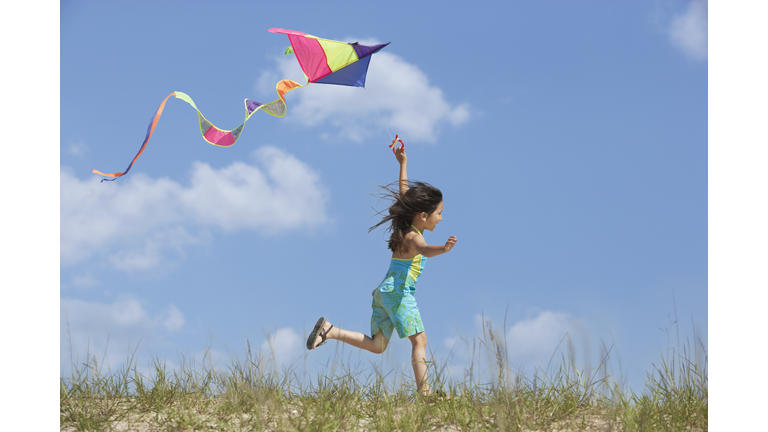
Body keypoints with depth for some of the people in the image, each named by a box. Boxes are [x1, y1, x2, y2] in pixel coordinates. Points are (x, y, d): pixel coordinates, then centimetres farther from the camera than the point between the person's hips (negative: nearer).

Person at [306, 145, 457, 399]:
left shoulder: (404, 225, 13)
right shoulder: (413, 237, -13)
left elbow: (404, 194, 27)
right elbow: (424, 250, -38)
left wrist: (403, 164, 36)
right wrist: (443, 249, -58)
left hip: (384, 292, 10)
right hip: (398, 293, -10)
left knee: (377, 346, 12)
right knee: (419, 339, -15)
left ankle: (329, 330, 8)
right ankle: (424, 390, -26)